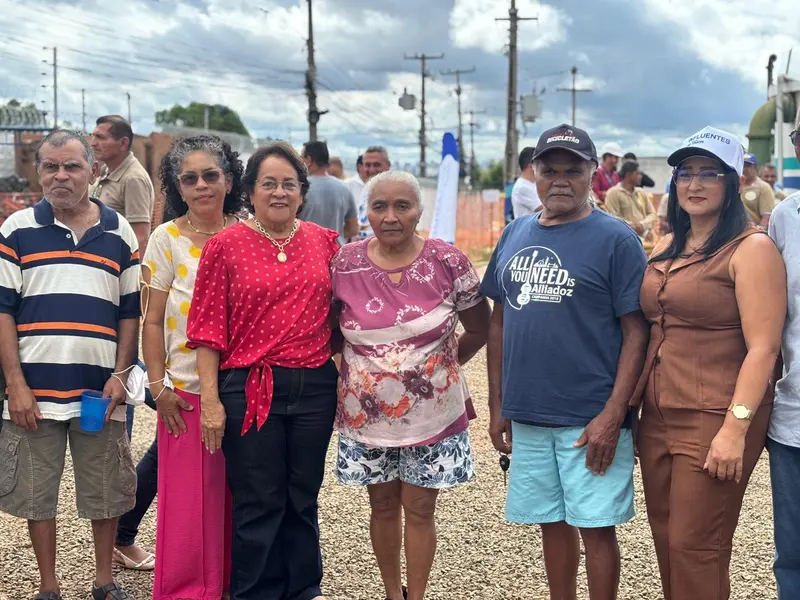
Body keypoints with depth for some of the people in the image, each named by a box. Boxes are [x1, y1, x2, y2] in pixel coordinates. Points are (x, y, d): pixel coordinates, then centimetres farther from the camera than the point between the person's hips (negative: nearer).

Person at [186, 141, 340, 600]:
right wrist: (210, 398, -8)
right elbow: (209, 328, -4)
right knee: (259, 501, 5)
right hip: (250, 388, -3)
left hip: (315, 386, 3)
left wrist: (343, 378, 8)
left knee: (304, 496, 15)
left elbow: (337, 315, 12)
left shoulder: (324, 241, 6)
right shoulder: (226, 245, -3)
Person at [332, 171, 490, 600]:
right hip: (367, 415, 2)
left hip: (431, 415, -1)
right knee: (383, 507, 14)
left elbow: (480, 329, 3)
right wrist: (355, 366, 0)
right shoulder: (345, 263, -6)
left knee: (419, 509, 8)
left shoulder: (448, 262, -10)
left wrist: (439, 364, 8)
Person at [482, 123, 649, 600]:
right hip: (527, 416, 5)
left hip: (590, 421, -5)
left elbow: (636, 332, -10)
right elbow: (499, 322, 14)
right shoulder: (516, 235, 9)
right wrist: (497, 405, 11)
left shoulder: (616, 238, -7)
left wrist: (612, 415, -16)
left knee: (597, 526, 3)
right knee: (553, 523, 15)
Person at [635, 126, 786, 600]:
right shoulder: (665, 250, 13)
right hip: (658, 415, 7)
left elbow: (763, 347, -15)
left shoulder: (751, 249, -9)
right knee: (666, 540, 13)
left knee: (696, 549, -2)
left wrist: (736, 428, -20)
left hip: (714, 420, -7)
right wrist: (631, 401, 12)